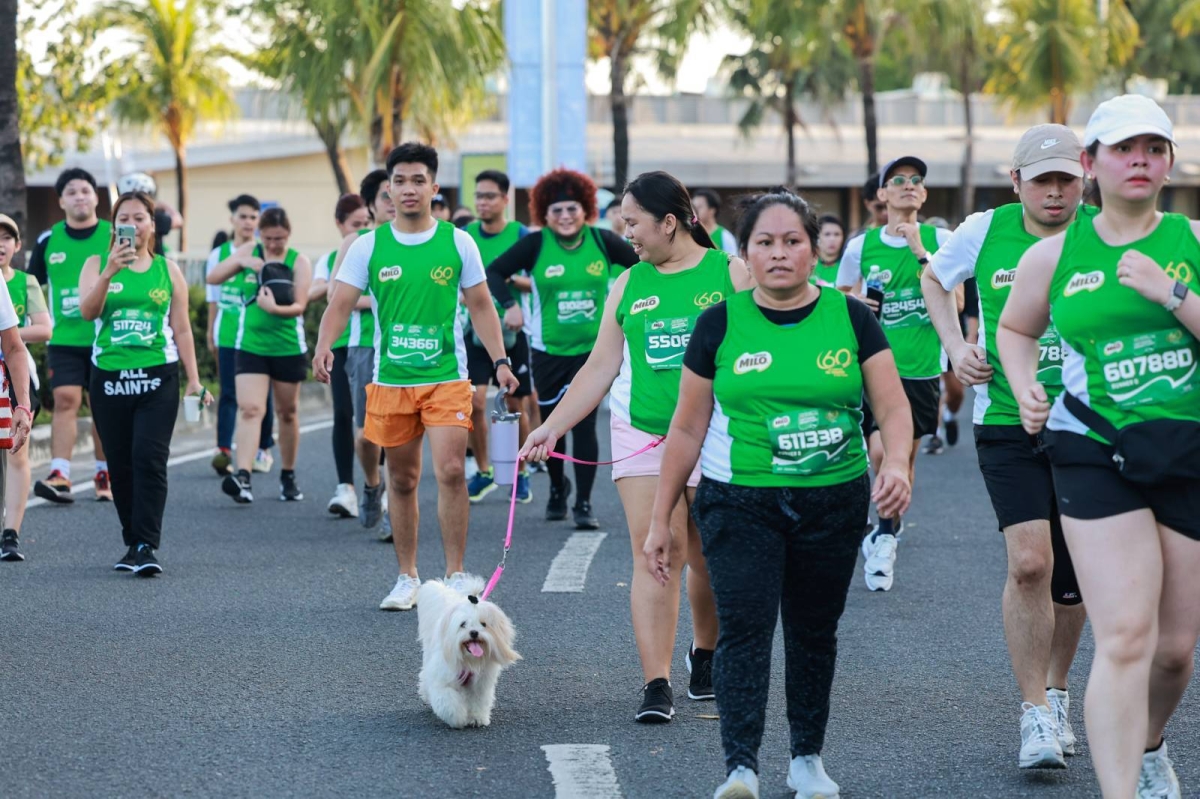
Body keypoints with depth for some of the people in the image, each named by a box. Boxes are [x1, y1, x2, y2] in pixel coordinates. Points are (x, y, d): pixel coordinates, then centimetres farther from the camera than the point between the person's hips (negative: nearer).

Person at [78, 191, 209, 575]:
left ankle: (146, 547, -16)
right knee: (121, 464, 6)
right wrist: (109, 273, -25)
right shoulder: (97, 264, 7)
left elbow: (181, 329, 9)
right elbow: (87, 311, -10)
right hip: (109, 377, 1)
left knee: (149, 459, -13)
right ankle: (133, 543, 18)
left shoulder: (168, 270, 8)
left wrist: (194, 380, 4)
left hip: (158, 377, -1)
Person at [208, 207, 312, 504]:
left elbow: (300, 305, -13)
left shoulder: (299, 262, -2)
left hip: (288, 347, 0)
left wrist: (276, 308, -33)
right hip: (251, 344, 0)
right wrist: (240, 262, -14)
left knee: (287, 412, 12)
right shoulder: (249, 252, 4)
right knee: (250, 409, -15)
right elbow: (213, 278, 2)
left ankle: (288, 476, 27)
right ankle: (243, 476, -27)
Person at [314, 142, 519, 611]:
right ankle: (407, 578, 20)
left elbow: (480, 307, 8)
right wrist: (323, 346, -22)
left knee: (451, 470, -14)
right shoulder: (369, 246, 2)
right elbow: (340, 303, -3)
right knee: (402, 481, 9)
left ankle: (455, 574, -5)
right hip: (390, 379, 1)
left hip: (446, 378, -1)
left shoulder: (458, 242, 2)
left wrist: (500, 361, 0)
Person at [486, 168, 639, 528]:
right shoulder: (535, 245, -7)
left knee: (584, 424, -8)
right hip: (549, 350, 1)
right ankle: (557, 488, 36)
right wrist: (510, 304, -18)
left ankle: (583, 503, -1)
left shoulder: (602, 241, -4)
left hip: (592, 348, -1)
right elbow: (495, 272, -4)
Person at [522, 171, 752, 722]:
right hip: (641, 437, 2)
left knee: (709, 560, 7)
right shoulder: (629, 285, 9)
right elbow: (600, 369, 10)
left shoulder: (730, 275, -1)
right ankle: (655, 685, -9)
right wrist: (552, 427, 3)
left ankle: (705, 652, 33)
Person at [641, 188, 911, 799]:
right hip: (739, 501, -1)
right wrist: (661, 520, 6)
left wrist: (895, 463, -24)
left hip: (833, 502, 1)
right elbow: (687, 428, 5)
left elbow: (893, 409, -2)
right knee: (745, 626, -14)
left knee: (814, 631, 11)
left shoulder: (850, 318, 1)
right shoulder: (720, 324, 0)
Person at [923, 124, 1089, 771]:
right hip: (1007, 422, -1)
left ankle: (1057, 692, 35)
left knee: (1073, 578, 11)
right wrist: (955, 345, 5)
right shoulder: (984, 232, -2)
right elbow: (934, 279, 19)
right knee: (1029, 562, -17)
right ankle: (1035, 715, -7)